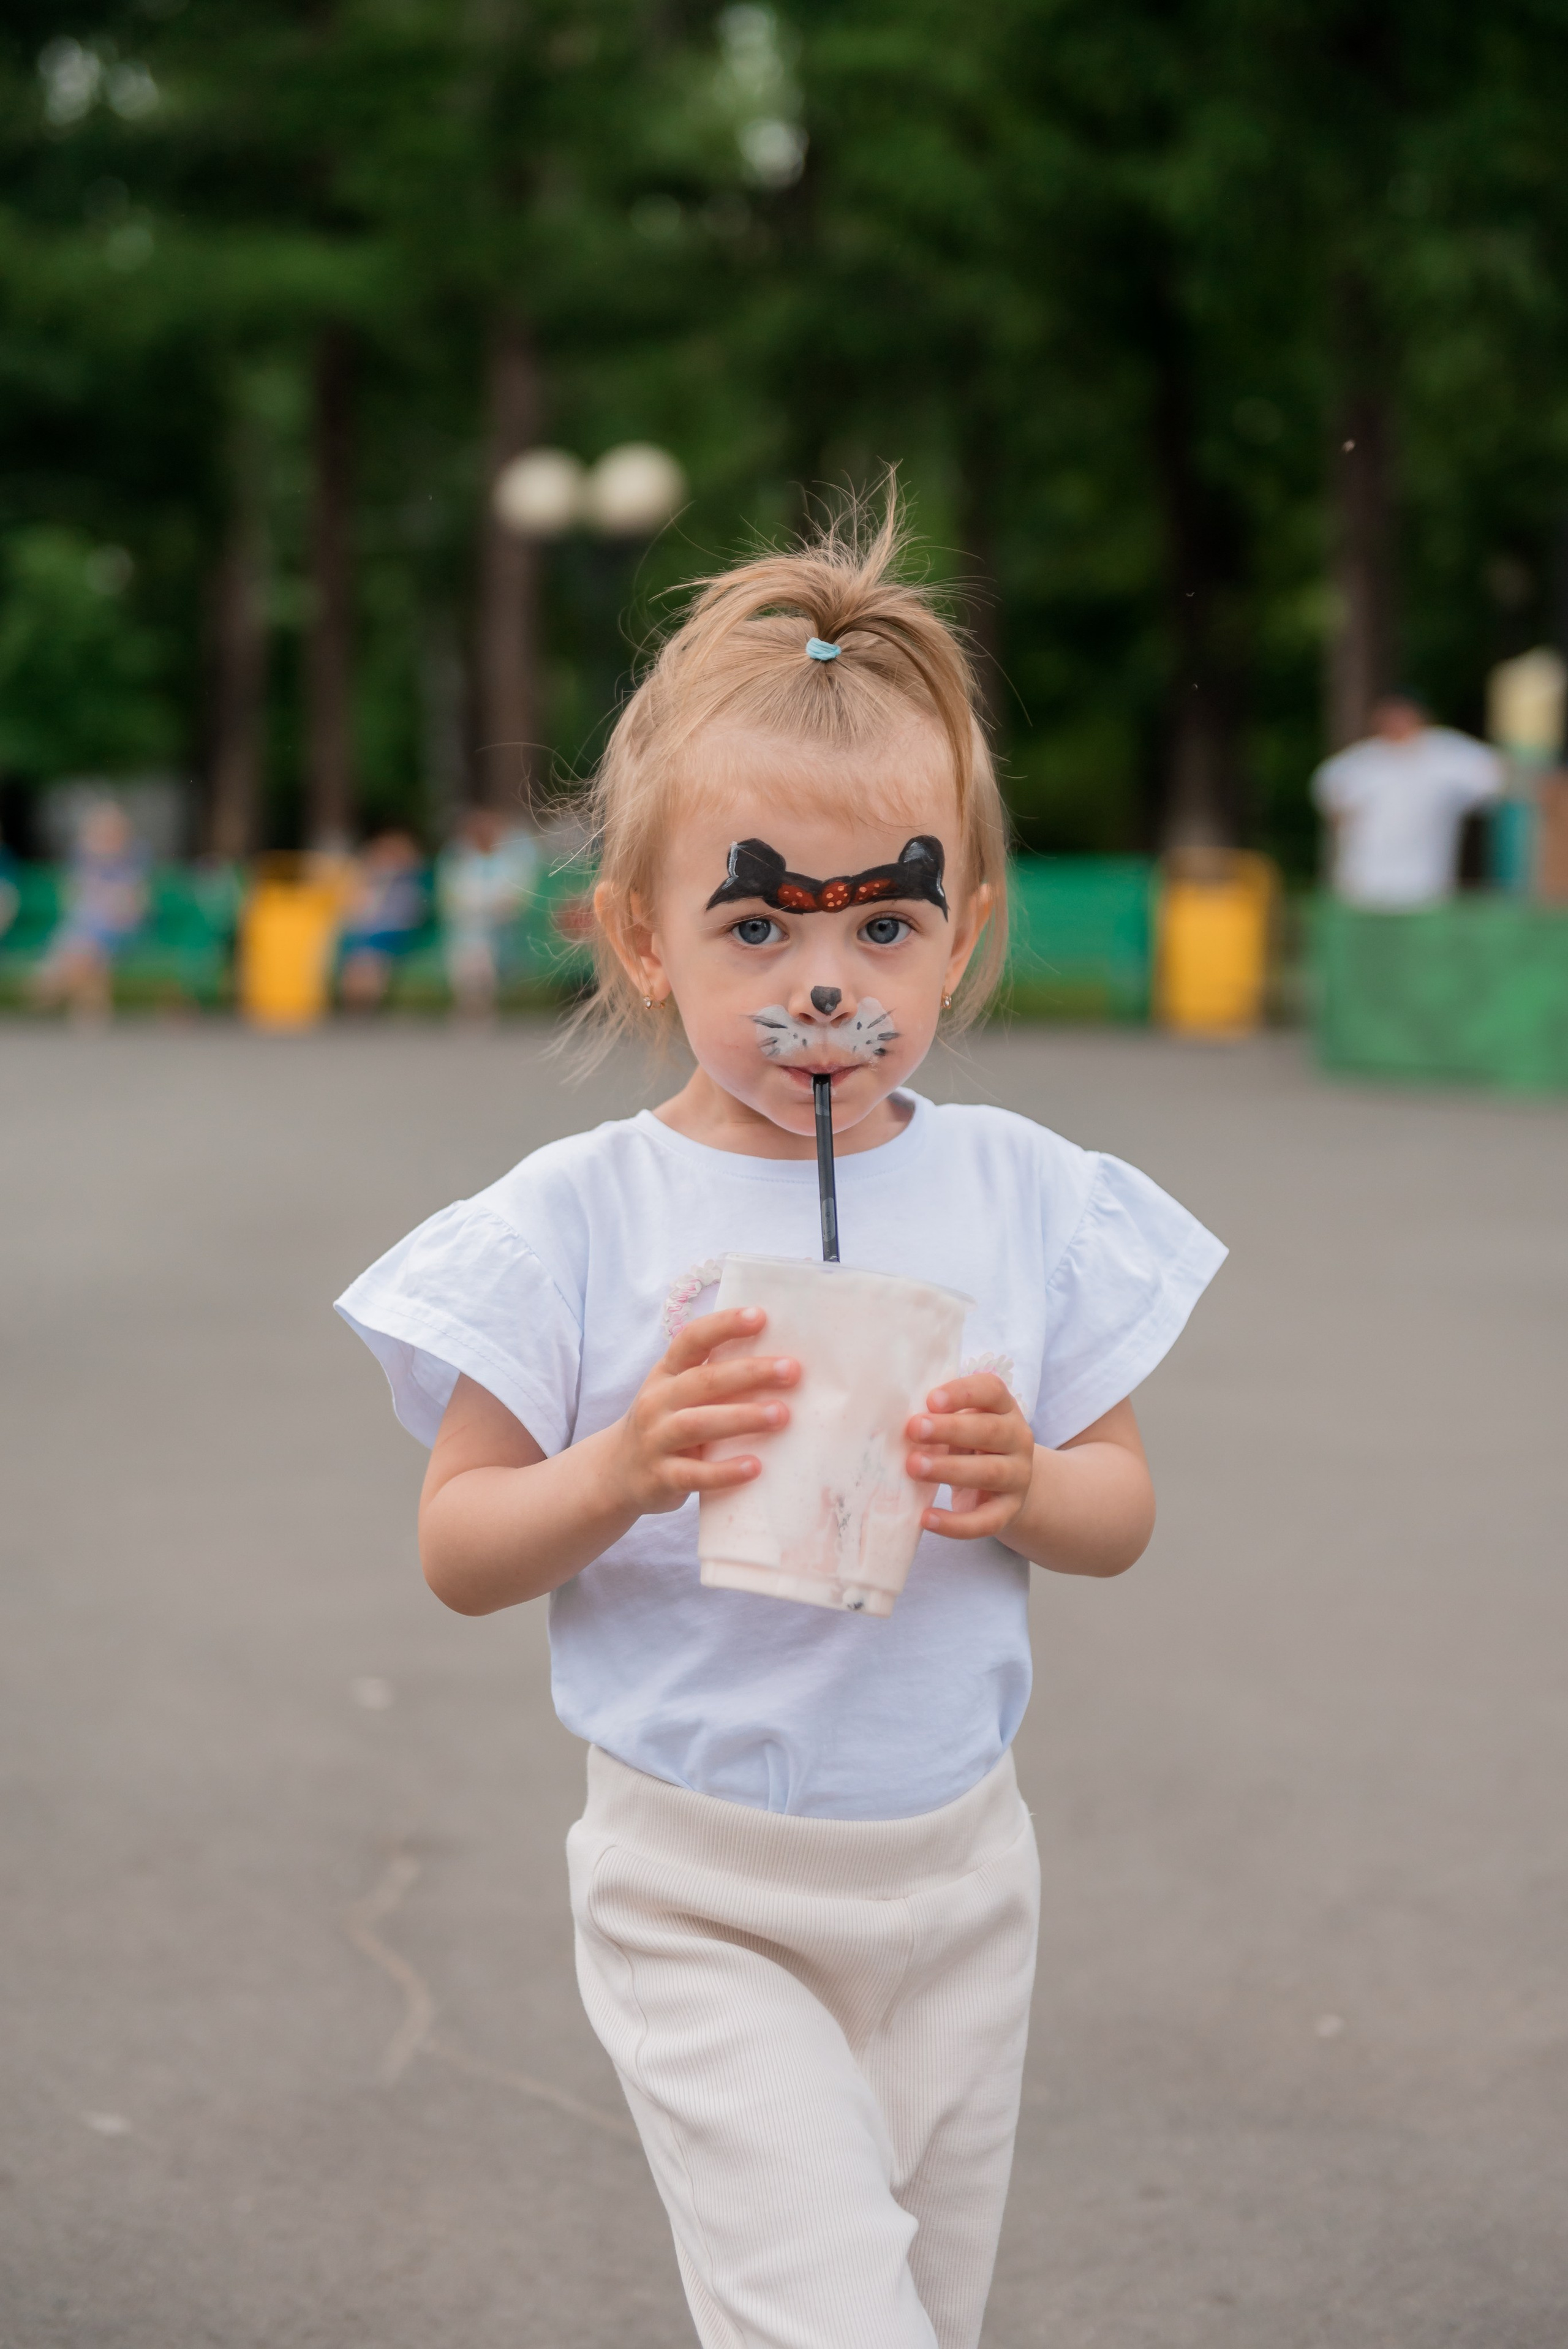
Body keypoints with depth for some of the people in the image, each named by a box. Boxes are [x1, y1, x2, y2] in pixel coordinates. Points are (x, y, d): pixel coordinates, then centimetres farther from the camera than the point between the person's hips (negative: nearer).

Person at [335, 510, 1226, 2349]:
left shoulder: (1025, 1197, -2)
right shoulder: (581, 1217, -10)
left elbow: (1123, 1510, 5)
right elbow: (457, 1552, -7)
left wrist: (1026, 1489, -18)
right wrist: (620, 1471, -26)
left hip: (956, 1869, 4)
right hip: (700, 1897, -4)